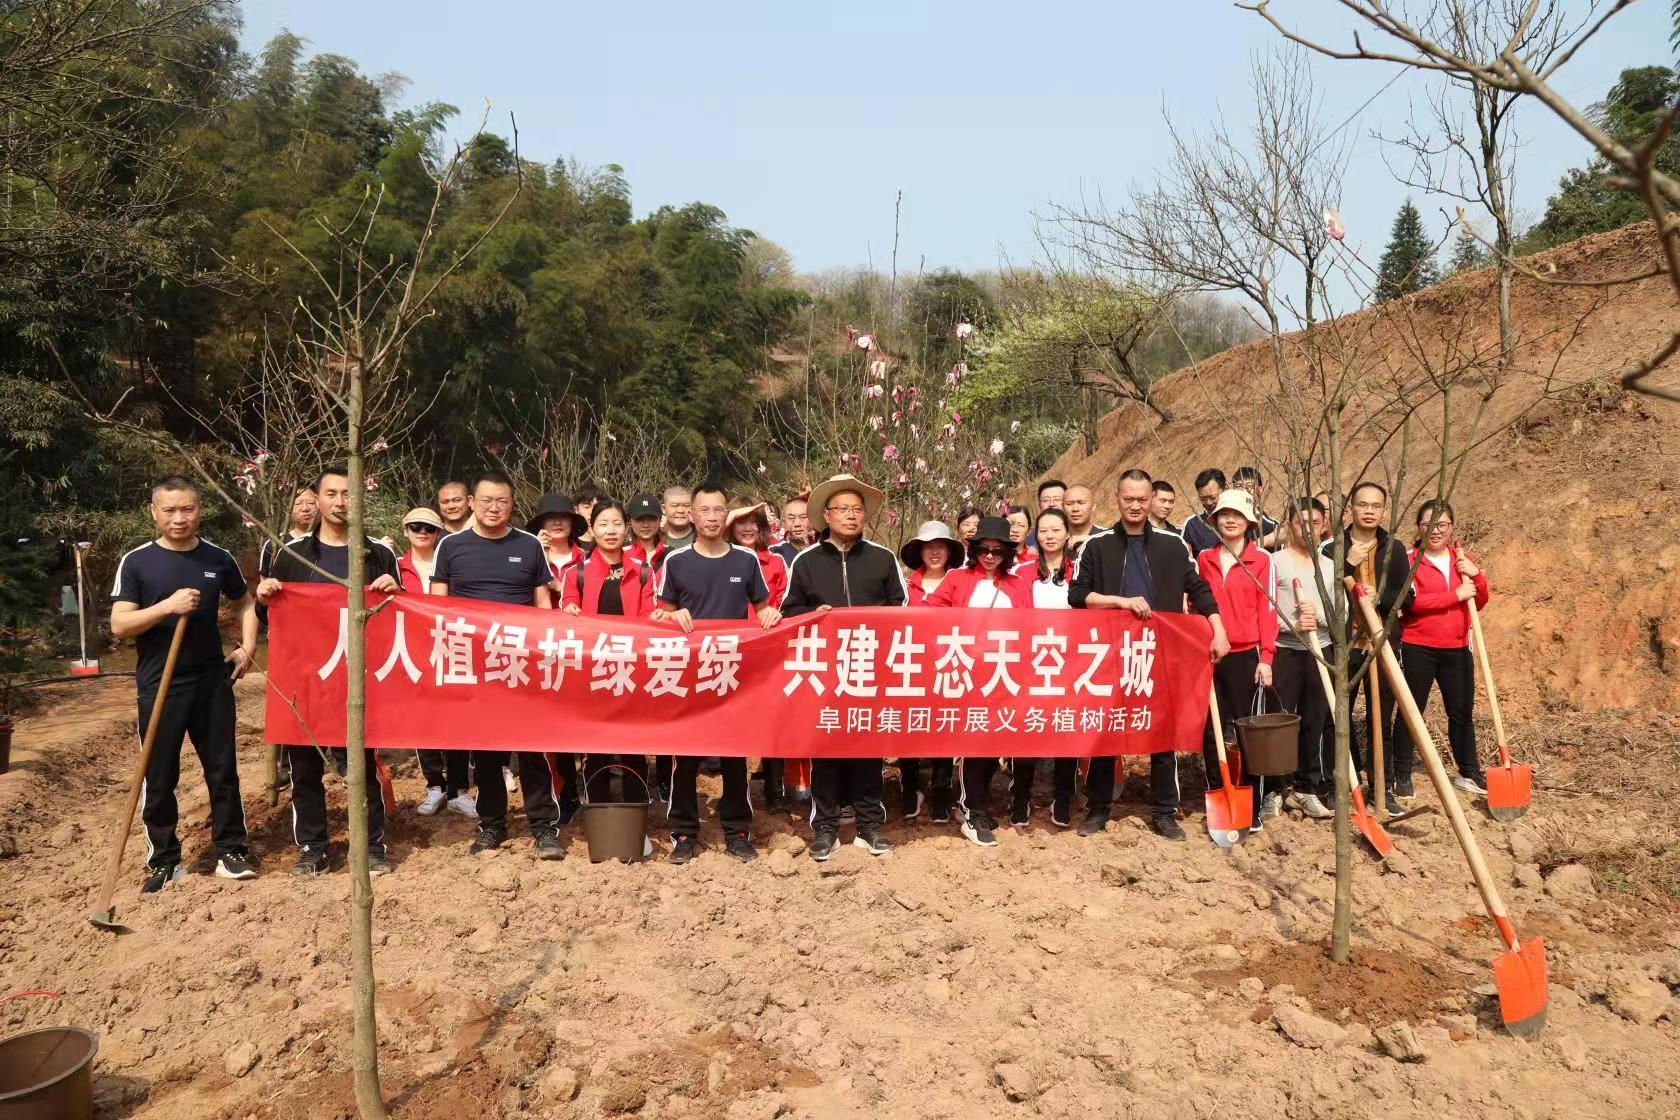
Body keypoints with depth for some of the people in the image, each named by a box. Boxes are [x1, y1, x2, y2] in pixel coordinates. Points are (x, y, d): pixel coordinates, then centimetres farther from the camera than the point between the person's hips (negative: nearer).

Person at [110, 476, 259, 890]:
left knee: (223, 770, 8)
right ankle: (162, 861, 19)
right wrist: (168, 606, -23)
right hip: (158, 686, -2)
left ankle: (232, 850, 20)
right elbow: (118, 625, -9)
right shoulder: (136, 562, -5)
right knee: (159, 778, 6)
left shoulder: (219, 559, 3)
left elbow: (244, 602, 19)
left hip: (212, 681, 2)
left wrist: (247, 646, 6)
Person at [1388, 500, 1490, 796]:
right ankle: (1401, 774, 12)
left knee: (1462, 713, 13)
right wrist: (1456, 595, -20)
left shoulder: (1462, 559, 10)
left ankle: (1469, 773, 26)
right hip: (1417, 648, -5)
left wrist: (1476, 575, -7)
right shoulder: (1409, 560, -7)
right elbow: (1412, 602, -20)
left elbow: (1479, 602, 11)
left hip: (1457, 649, 5)